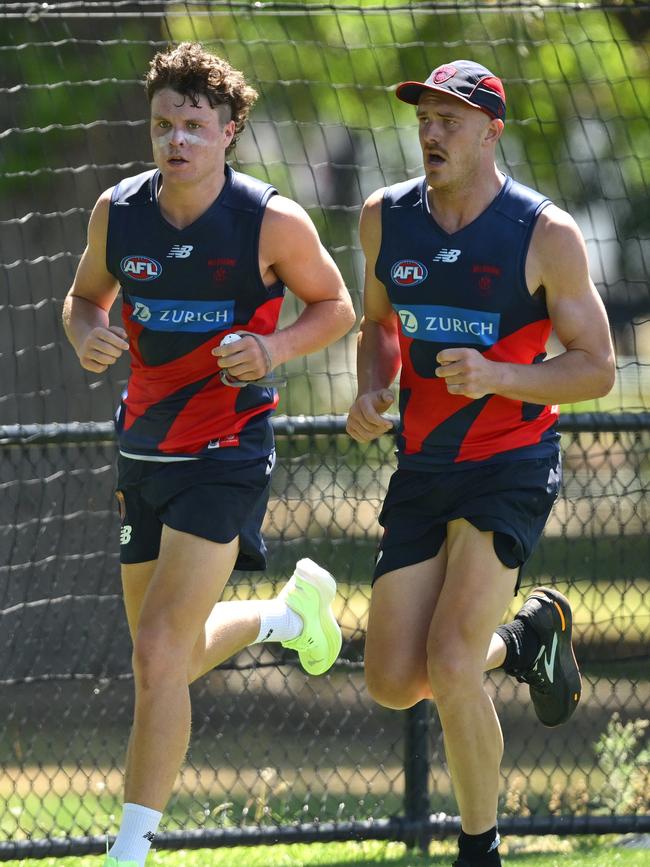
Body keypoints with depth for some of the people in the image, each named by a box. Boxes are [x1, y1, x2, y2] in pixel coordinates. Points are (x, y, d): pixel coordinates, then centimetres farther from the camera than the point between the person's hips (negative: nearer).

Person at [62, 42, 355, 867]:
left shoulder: (273, 222, -13)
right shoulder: (116, 212, -2)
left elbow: (334, 305, 1)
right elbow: (85, 297, 14)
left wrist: (274, 348, -18)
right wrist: (87, 335, -10)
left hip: (226, 457, -5)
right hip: (143, 452, 5)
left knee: (158, 654, -15)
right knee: (173, 659, 17)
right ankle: (291, 609, 48)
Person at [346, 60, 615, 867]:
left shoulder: (546, 235, -11)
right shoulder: (386, 218, 3)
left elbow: (596, 369, -8)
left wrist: (495, 376, -24)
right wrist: (371, 394, -1)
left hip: (510, 468, -5)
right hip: (421, 468, 5)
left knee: (450, 666, -19)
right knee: (393, 682, 3)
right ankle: (527, 633, 33)